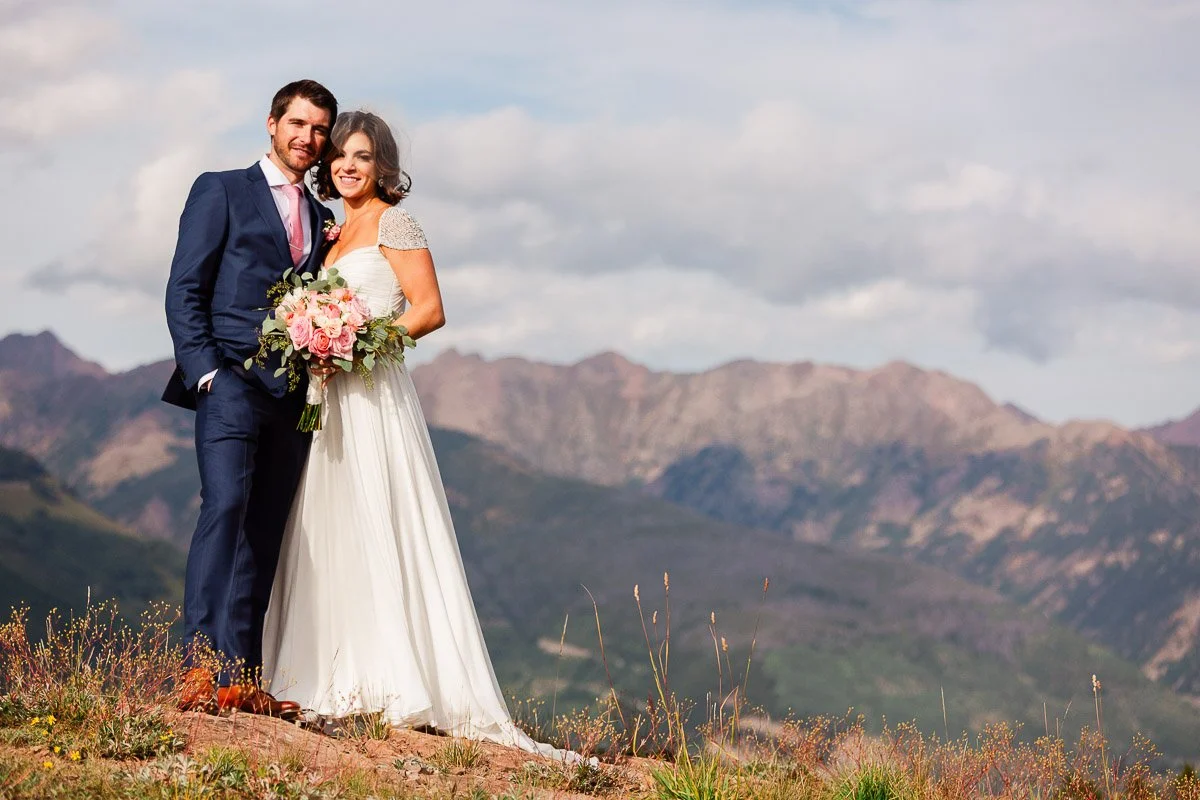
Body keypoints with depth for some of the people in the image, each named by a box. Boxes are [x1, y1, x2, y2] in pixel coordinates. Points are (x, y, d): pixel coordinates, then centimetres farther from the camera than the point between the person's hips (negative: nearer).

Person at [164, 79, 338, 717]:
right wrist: (206, 371, -11)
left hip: (293, 395, 6)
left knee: (265, 535, 2)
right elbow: (184, 289, 0)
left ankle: (241, 680, 0)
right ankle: (201, 667, -28)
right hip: (232, 381, -5)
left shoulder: (320, 220, 23)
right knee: (225, 505, -22)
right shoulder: (221, 191, 7)